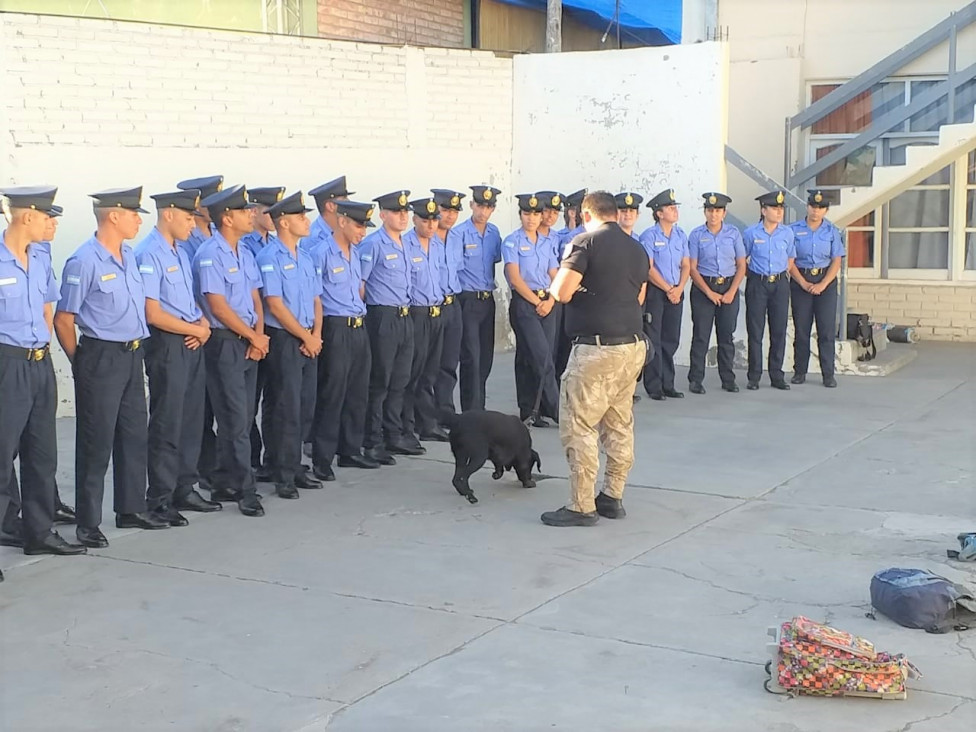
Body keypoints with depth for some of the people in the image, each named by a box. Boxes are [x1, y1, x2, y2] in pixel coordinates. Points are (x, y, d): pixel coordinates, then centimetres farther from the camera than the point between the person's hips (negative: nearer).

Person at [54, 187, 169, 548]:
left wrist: (137, 349, 15)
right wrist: (81, 363, -4)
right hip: (101, 358, -8)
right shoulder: (84, 261, -15)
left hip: (133, 355, 8)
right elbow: (63, 319, -12)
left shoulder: (129, 255, 9)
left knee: (134, 434, 15)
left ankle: (132, 508, 29)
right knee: (96, 442, -1)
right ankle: (88, 522, 9)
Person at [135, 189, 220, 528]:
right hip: (167, 346, -9)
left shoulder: (180, 252, 14)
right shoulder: (149, 254, -15)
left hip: (192, 344, 9)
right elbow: (153, 313, -19)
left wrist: (203, 324, 1)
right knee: (167, 424, -2)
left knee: (192, 420, 14)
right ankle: (160, 500, 8)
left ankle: (184, 490, 25)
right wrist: (195, 330, -11)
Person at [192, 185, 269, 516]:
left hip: (249, 343, 8)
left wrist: (259, 335, -3)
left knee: (243, 417, 10)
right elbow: (219, 307, -16)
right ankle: (244, 490, 0)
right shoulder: (210, 255, -12)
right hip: (225, 343, -8)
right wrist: (253, 337, -10)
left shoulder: (245, 254, 14)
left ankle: (224, 485, 19)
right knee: (235, 420, -5)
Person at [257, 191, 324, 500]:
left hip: (309, 342, 8)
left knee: (306, 407, 11)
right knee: (286, 408, -3)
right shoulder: (270, 257, -10)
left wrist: (316, 334, 0)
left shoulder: (306, 257, 14)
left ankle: (294, 467, 22)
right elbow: (275, 304, -15)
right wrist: (305, 337, -11)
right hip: (283, 340, -7)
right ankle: (283, 477, 5)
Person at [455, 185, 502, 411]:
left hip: (488, 299, 6)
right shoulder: (460, 233, -10)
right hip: (468, 300, -6)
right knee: (471, 357, -9)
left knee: (486, 357, 11)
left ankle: (478, 407, 21)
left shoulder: (494, 232, 9)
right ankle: (472, 412, -5)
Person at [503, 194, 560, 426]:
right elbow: (515, 278, -10)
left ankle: (529, 411, 13)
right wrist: (537, 302, -10)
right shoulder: (512, 241, -2)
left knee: (528, 359, 9)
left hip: (547, 304, 6)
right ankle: (555, 409, -8)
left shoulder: (547, 243, 15)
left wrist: (549, 301, -6)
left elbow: (555, 277, 12)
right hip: (523, 304, -5)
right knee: (542, 358, -11)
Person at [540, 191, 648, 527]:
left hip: (596, 348, -8)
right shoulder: (637, 248, 12)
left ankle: (582, 507, 1)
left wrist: (567, 272, 5)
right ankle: (613, 497, 22)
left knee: (578, 427, -1)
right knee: (620, 425, 15)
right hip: (633, 345, 8)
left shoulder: (586, 242, -9)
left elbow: (561, 293, -16)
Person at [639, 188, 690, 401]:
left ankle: (668, 385, 17)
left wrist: (679, 288, -6)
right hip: (655, 292, -6)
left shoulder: (681, 235, 9)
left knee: (671, 340, 10)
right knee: (654, 340, -2)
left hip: (676, 293, 6)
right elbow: (649, 269, -12)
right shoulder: (649, 236, -8)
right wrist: (668, 289, -12)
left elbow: (685, 265, 9)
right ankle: (654, 387, 3)